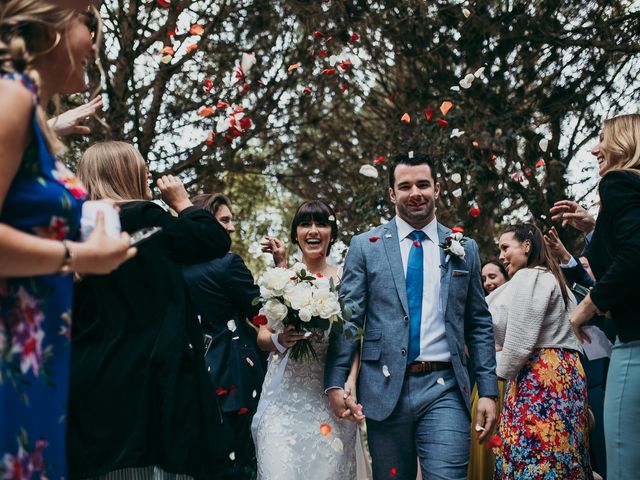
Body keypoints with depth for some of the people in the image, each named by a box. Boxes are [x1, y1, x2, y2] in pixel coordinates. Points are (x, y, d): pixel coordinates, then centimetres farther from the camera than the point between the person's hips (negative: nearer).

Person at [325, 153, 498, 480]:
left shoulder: (464, 250, 10)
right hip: (385, 389, 0)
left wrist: (488, 391, 4)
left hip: (445, 390, 0)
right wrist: (335, 384, -9)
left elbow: (479, 325, 11)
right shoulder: (365, 246, 5)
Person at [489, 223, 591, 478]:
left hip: (539, 374, -10)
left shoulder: (528, 277, -7)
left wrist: (504, 372, 0)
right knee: (560, 457, 6)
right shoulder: (553, 278, 23)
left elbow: (520, 338, -12)